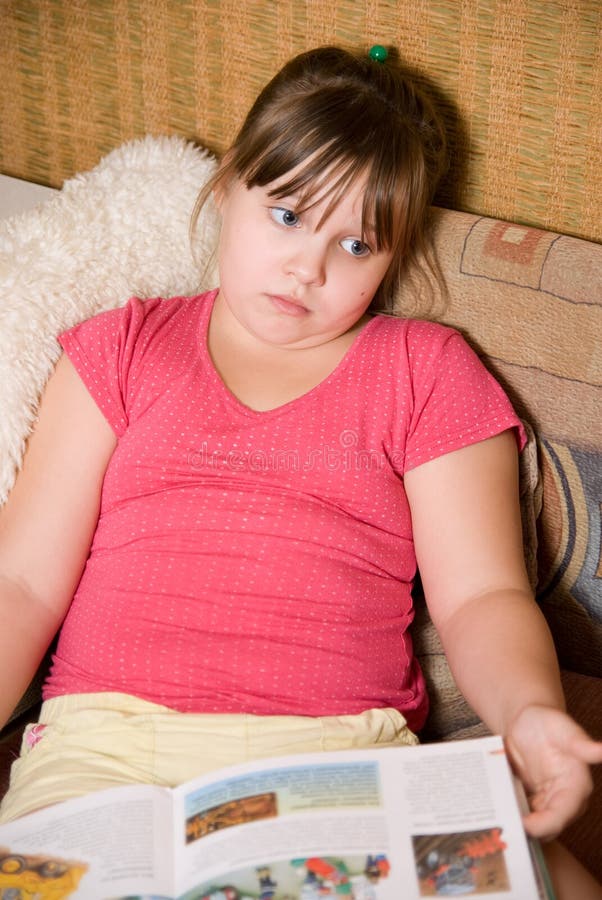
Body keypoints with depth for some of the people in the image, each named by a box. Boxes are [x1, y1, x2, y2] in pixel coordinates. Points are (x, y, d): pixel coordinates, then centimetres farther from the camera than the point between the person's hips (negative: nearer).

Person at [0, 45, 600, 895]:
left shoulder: (429, 371, 16)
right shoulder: (122, 348, 18)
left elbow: (481, 599, 6)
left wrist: (529, 714, -16)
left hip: (343, 754, 1)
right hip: (105, 735, 0)